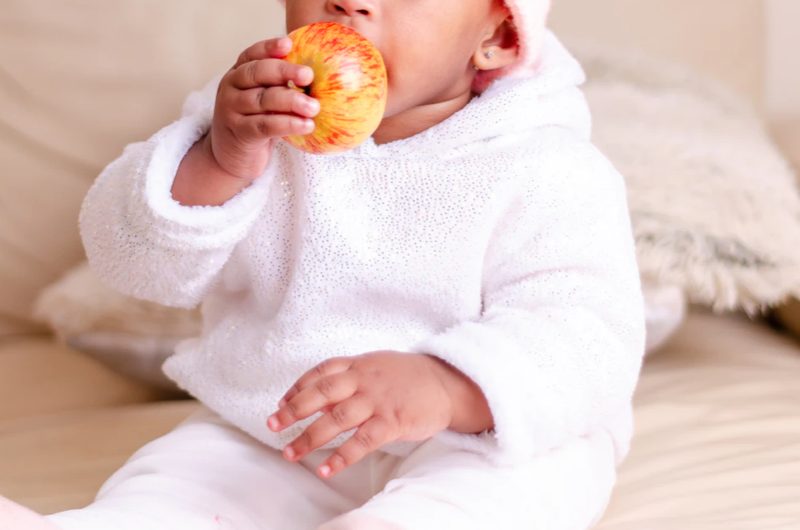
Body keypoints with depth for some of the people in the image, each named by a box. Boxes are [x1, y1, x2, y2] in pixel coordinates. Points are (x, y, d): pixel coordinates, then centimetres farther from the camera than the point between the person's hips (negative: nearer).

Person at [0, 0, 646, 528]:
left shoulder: (547, 173, -12)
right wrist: (215, 163, -23)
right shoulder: (249, 112, 1)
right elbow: (135, 262, -2)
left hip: (471, 444, -4)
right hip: (262, 449, 4)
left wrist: (444, 389, -42)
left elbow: (589, 338, -23)